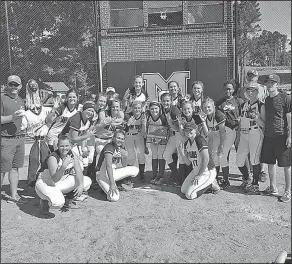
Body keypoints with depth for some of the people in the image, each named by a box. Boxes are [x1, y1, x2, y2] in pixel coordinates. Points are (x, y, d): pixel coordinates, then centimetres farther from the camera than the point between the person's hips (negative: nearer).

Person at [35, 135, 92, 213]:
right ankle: (45, 201, 2)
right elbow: (55, 179, -35)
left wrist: (81, 185, -28)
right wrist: (64, 166, -49)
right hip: (45, 183, -7)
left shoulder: (72, 155, -9)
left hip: (62, 182, 7)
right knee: (58, 202, -36)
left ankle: (68, 200, 11)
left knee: (87, 181, -8)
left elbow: (78, 172, -10)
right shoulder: (53, 158, -27)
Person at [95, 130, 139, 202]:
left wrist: (125, 156, -15)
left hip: (113, 172, 8)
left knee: (135, 170, -6)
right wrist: (112, 184, -35)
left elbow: (123, 166, 5)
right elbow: (108, 166, -29)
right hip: (103, 175, -8)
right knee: (114, 197, -30)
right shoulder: (109, 147, -20)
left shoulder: (121, 148, 3)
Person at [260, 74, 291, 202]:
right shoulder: (266, 100, 12)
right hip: (268, 136, 7)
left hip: (282, 136, -6)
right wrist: (264, 131, 13)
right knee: (270, 163, 13)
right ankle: (273, 188, 26)